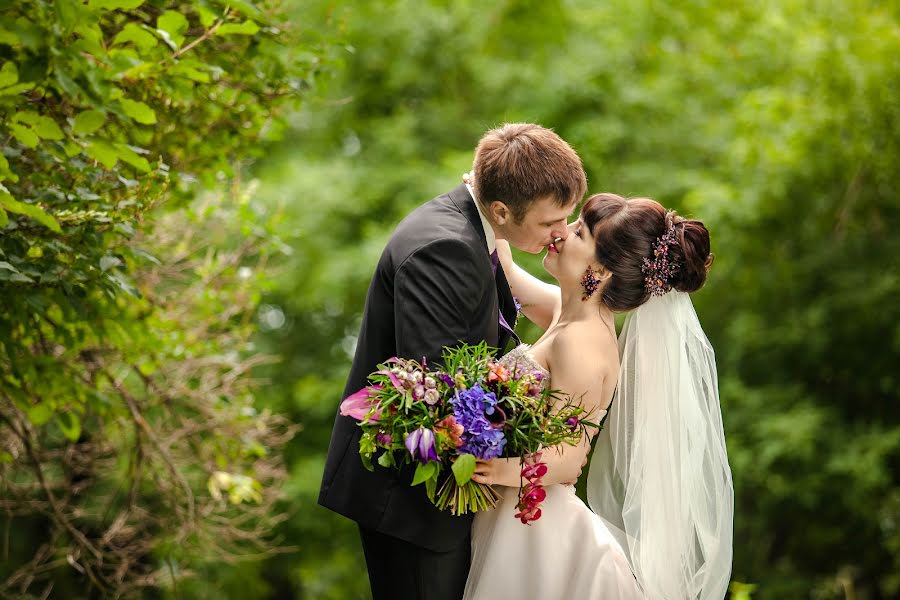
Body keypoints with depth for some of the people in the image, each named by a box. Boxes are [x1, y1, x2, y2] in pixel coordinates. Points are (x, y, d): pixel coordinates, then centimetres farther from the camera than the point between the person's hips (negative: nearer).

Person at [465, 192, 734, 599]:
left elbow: (567, 461, -23)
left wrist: (509, 469, -40)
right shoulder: (572, 309, 3)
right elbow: (509, 277, 23)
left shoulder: (581, 344, -23)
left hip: (536, 530, -9)